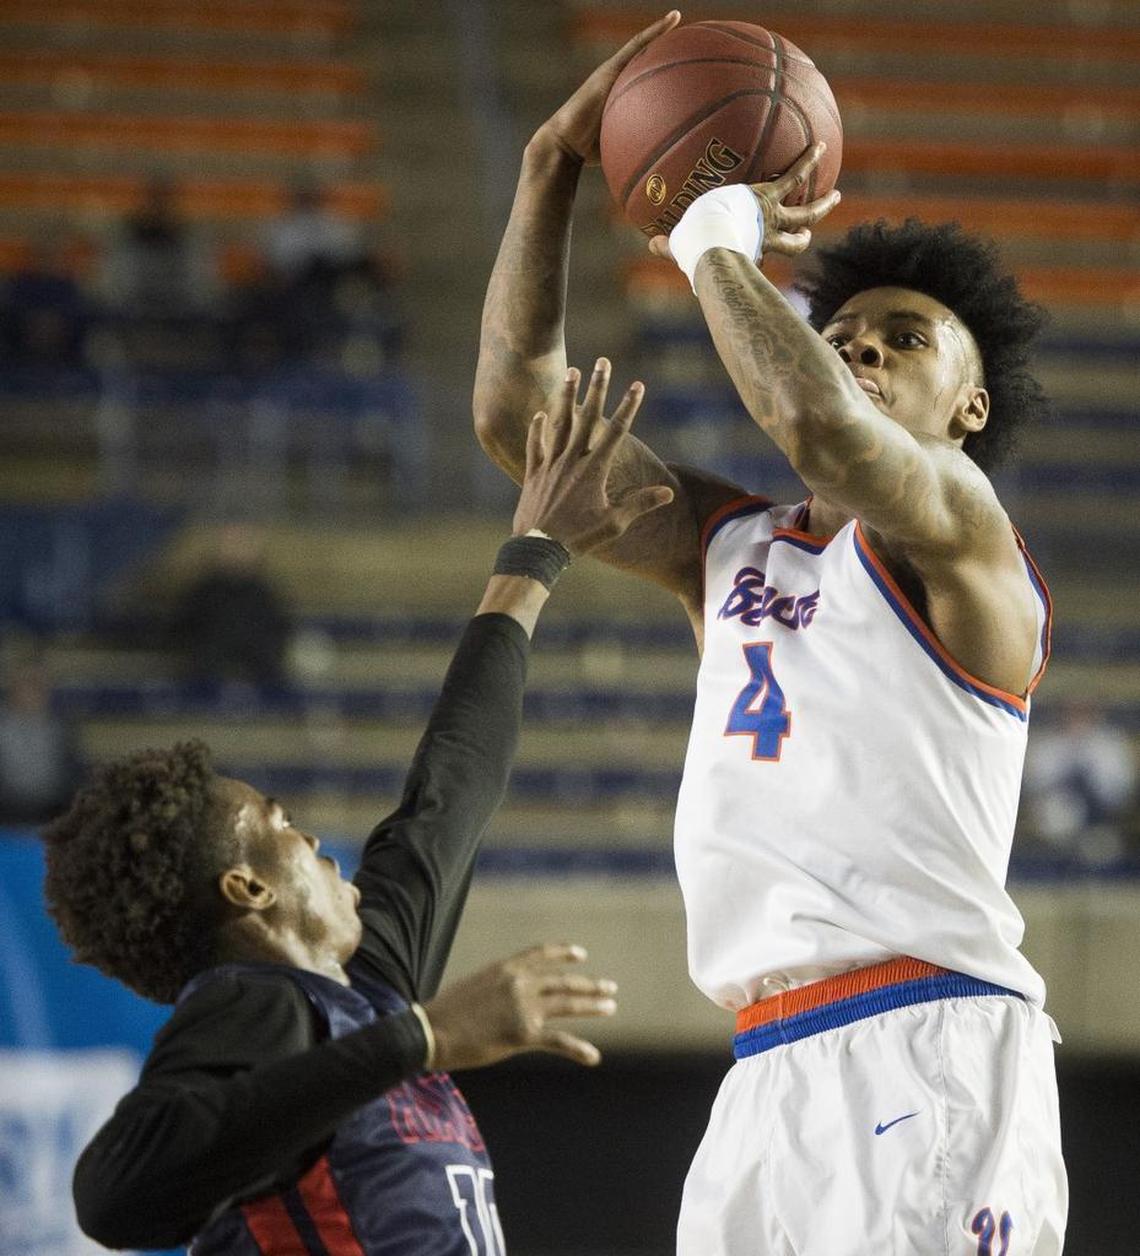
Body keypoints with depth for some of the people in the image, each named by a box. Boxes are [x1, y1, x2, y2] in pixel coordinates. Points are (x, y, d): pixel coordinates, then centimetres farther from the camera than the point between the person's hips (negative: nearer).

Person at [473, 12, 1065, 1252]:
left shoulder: (959, 524, 1)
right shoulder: (731, 546, 22)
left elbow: (821, 428, -21)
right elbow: (518, 414, 19)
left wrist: (720, 247, -5)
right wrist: (551, 171, 12)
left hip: (928, 1049, -7)